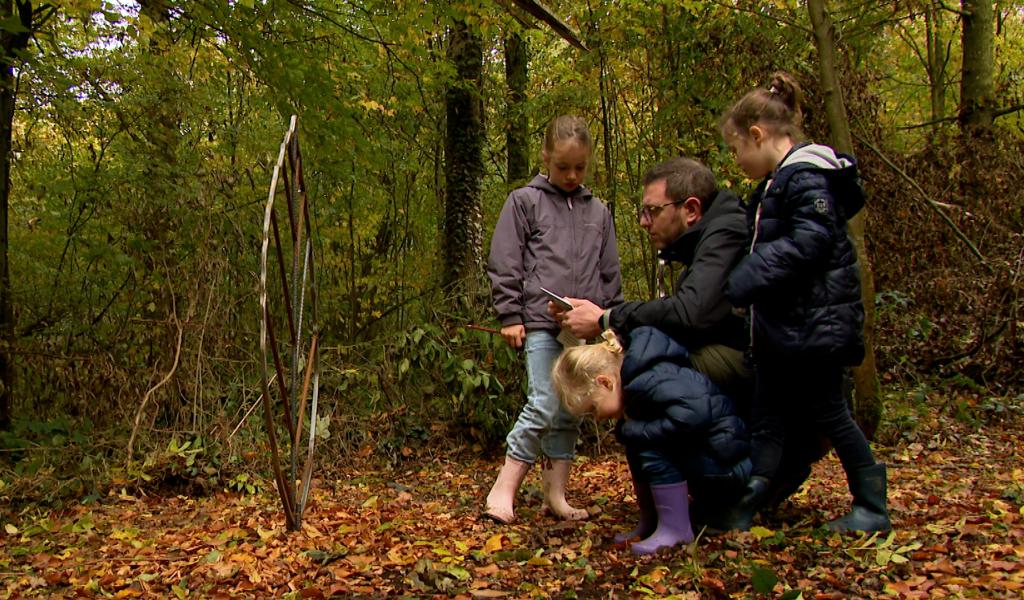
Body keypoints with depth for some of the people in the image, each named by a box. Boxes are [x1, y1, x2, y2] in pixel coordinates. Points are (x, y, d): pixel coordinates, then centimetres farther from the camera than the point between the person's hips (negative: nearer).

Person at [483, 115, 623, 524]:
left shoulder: (598, 212, 17)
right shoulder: (525, 202, 4)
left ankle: (555, 493, 15)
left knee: (571, 414, 7)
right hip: (541, 324, -5)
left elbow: (610, 274, 21)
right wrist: (510, 316, -5)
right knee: (544, 407, -13)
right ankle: (504, 488, -2)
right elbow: (503, 264, 1)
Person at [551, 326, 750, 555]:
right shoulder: (634, 382, 5)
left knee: (648, 444, -23)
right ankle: (650, 522, 11)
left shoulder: (651, 380, -25)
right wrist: (627, 429, -11)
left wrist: (632, 430, -27)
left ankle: (676, 529, -14)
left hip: (729, 468, -10)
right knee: (636, 440, 5)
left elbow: (694, 414, -40)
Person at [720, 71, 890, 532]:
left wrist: (743, 281, -28)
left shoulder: (807, 178, -16)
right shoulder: (775, 185, 16)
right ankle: (743, 508, 11)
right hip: (780, 326, 10)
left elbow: (808, 244, -27)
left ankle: (873, 507, 16)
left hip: (813, 325, -10)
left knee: (827, 413, 1)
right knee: (766, 418, 8)